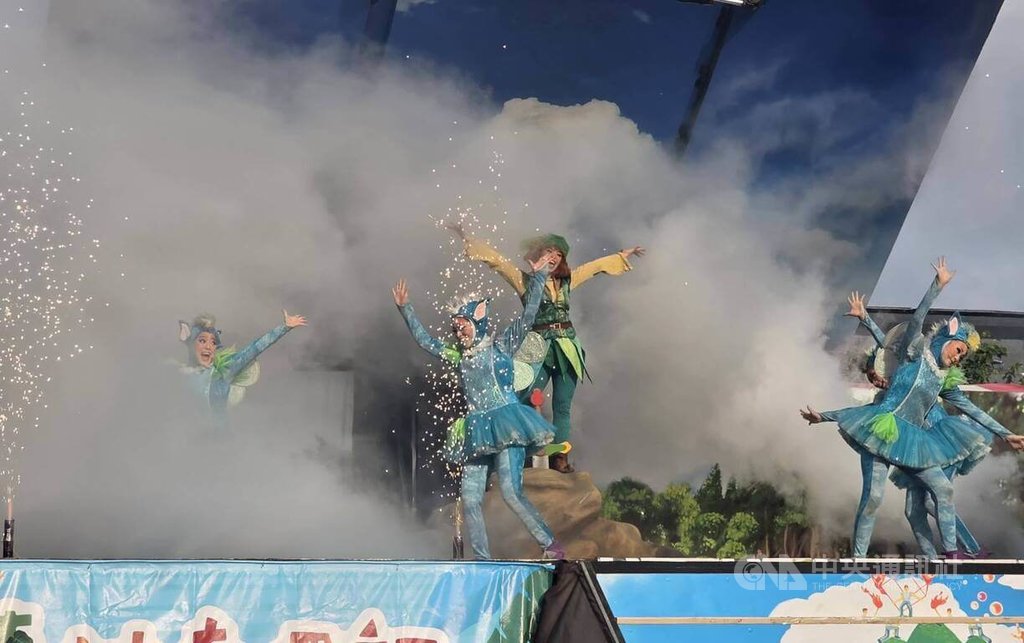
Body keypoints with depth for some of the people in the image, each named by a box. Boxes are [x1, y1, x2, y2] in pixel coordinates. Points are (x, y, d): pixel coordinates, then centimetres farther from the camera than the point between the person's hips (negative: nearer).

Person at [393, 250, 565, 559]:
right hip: (477, 431, 6)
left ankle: (551, 545, -9)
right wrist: (405, 309, 23)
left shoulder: (501, 346, 3)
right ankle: (482, 560, 2)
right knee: (470, 498, -2)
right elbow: (424, 339, 25)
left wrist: (537, 278, -8)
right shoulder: (458, 356, 16)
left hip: (506, 425, -6)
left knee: (511, 491, -18)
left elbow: (528, 315, -4)